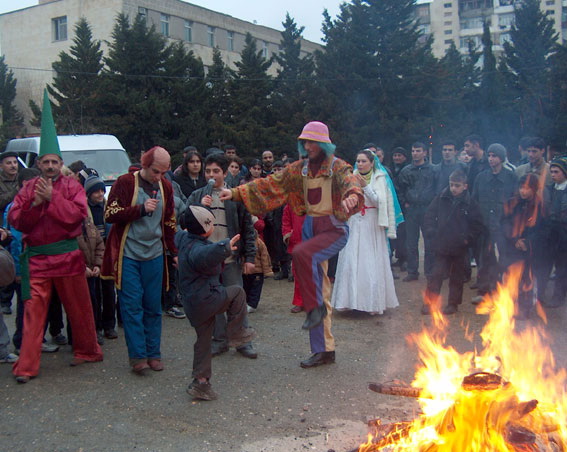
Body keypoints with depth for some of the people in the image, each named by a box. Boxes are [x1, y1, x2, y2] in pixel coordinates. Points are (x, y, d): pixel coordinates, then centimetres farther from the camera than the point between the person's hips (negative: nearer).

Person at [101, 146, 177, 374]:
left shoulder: (165, 186, 8)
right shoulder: (125, 183, -6)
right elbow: (110, 214, -11)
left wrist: (174, 251, 12)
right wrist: (141, 209, -20)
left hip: (155, 255, 4)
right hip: (128, 255, -4)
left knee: (153, 306, 7)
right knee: (132, 305, -3)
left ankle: (153, 353, 16)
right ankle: (137, 355, 4)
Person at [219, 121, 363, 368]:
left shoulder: (338, 167, -8)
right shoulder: (300, 169, 7)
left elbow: (350, 183, -29)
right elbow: (270, 184, 4)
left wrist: (351, 196, -53)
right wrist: (236, 192, -4)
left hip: (335, 229, -6)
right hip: (310, 227, 6)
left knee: (302, 254, -34)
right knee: (318, 290, 7)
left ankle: (317, 307, -16)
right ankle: (323, 350, 15)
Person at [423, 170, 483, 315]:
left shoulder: (470, 203, -7)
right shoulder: (441, 198, -3)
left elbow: (478, 225, 0)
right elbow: (429, 216, 5)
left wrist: (467, 238, -6)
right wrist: (432, 233, -4)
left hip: (460, 248, 0)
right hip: (441, 245, 0)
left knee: (457, 277, 12)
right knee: (436, 275, 0)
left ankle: (453, 303, 24)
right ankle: (429, 302, 8)